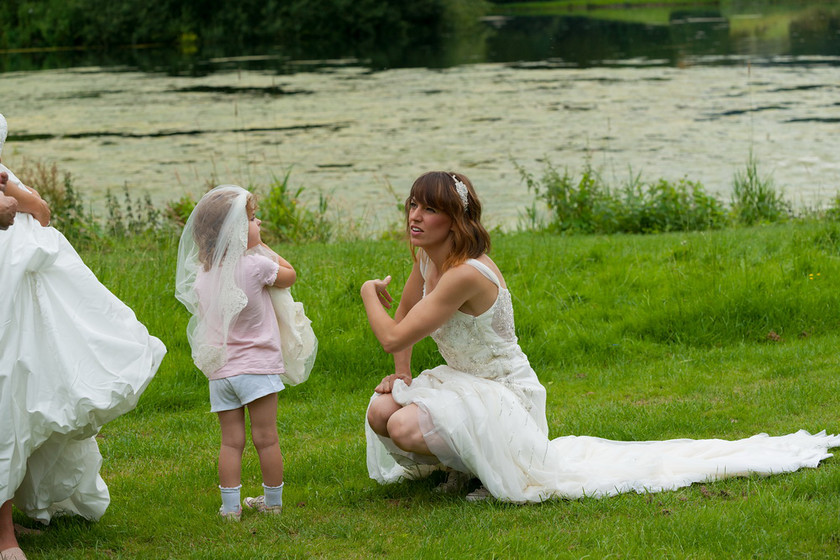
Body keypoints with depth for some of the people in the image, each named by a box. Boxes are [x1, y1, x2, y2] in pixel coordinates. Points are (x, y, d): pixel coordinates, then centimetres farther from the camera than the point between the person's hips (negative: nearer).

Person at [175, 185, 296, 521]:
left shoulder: (202, 274, 2)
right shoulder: (255, 265, -13)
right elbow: (289, 275, 3)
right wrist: (263, 249, 13)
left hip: (220, 370, 4)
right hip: (257, 366, -4)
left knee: (231, 441, 8)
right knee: (266, 437, 5)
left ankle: (230, 506, 7)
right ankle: (273, 501, 15)